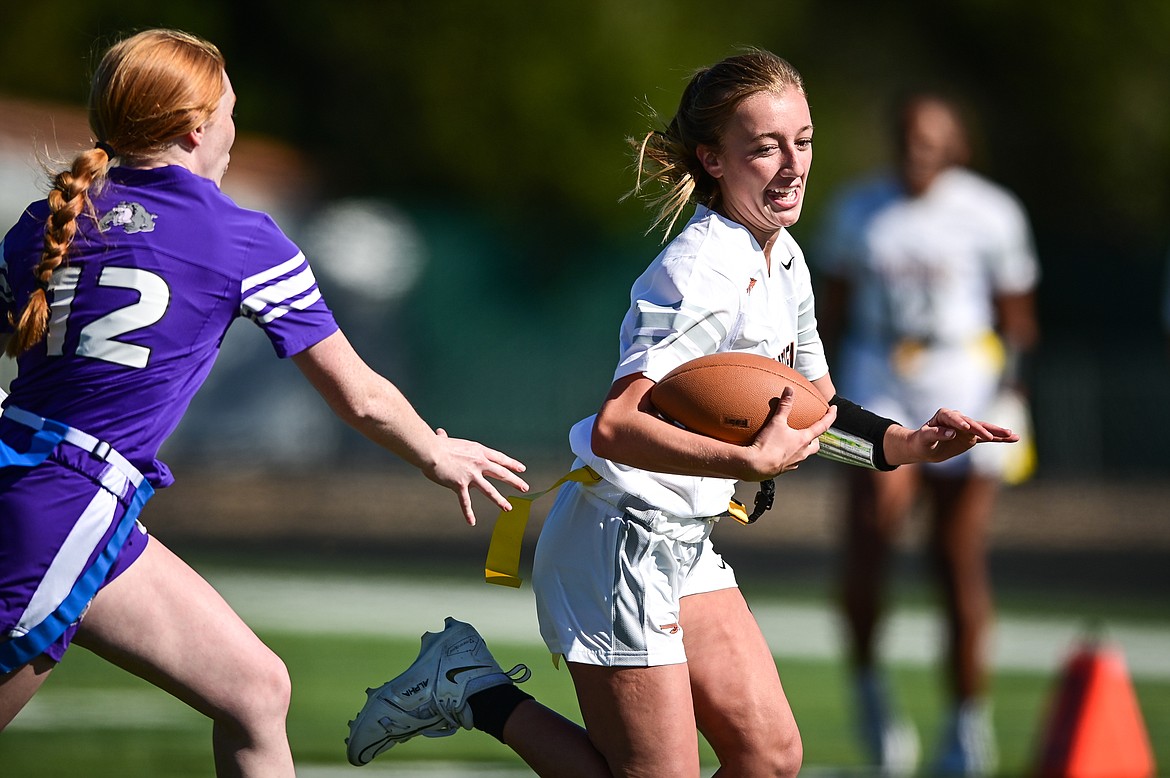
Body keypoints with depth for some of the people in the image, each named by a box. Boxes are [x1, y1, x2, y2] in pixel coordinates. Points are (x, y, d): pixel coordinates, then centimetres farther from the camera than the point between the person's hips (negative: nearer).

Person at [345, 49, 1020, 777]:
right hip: (618, 543, -9)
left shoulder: (784, 260, 7)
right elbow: (616, 427, -34)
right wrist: (753, 461, -43)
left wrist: (913, 444, 3)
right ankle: (473, 690, 7)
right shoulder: (706, 275, -23)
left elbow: (811, 414, 18)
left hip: (685, 546, 9)